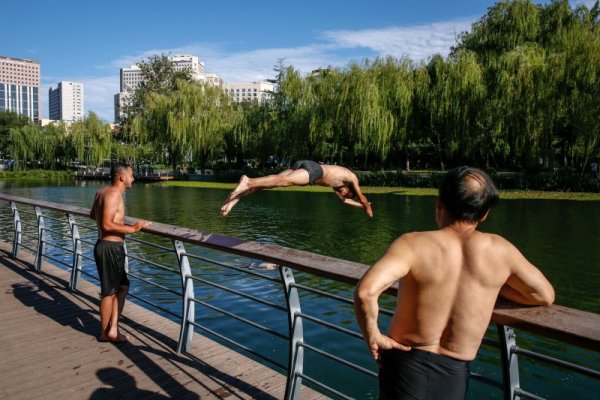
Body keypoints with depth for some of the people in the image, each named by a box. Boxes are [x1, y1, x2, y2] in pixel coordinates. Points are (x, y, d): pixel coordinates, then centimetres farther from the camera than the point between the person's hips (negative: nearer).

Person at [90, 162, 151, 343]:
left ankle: (113, 330, 20)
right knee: (110, 292, 5)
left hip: (107, 247, 10)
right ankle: (104, 333, 20)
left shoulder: (102, 192, 12)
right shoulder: (114, 193, -17)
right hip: (110, 248, -10)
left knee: (122, 287, 17)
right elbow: (107, 225, -25)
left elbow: (92, 215, 28)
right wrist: (132, 228, -20)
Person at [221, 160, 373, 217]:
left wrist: (362, 206, 61)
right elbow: (361, 196, 30)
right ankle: (248, 182, -50)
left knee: (274, 181, -7)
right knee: (284, 181, -28)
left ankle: (235, 198, -22)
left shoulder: (336, 182, 43)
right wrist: (368, 208, 48)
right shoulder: (352, 177, 25)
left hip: (301, 165, 7)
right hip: (312, 169, -7)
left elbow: (342, 199, 53)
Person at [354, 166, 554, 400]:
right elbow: (545, 296, 10)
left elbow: (365, 290, -29)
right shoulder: (498, 249, -5)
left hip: (405, 365, -3)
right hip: (454, 375, 3)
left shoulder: (413, 244, -15)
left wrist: (372, 337, -12)